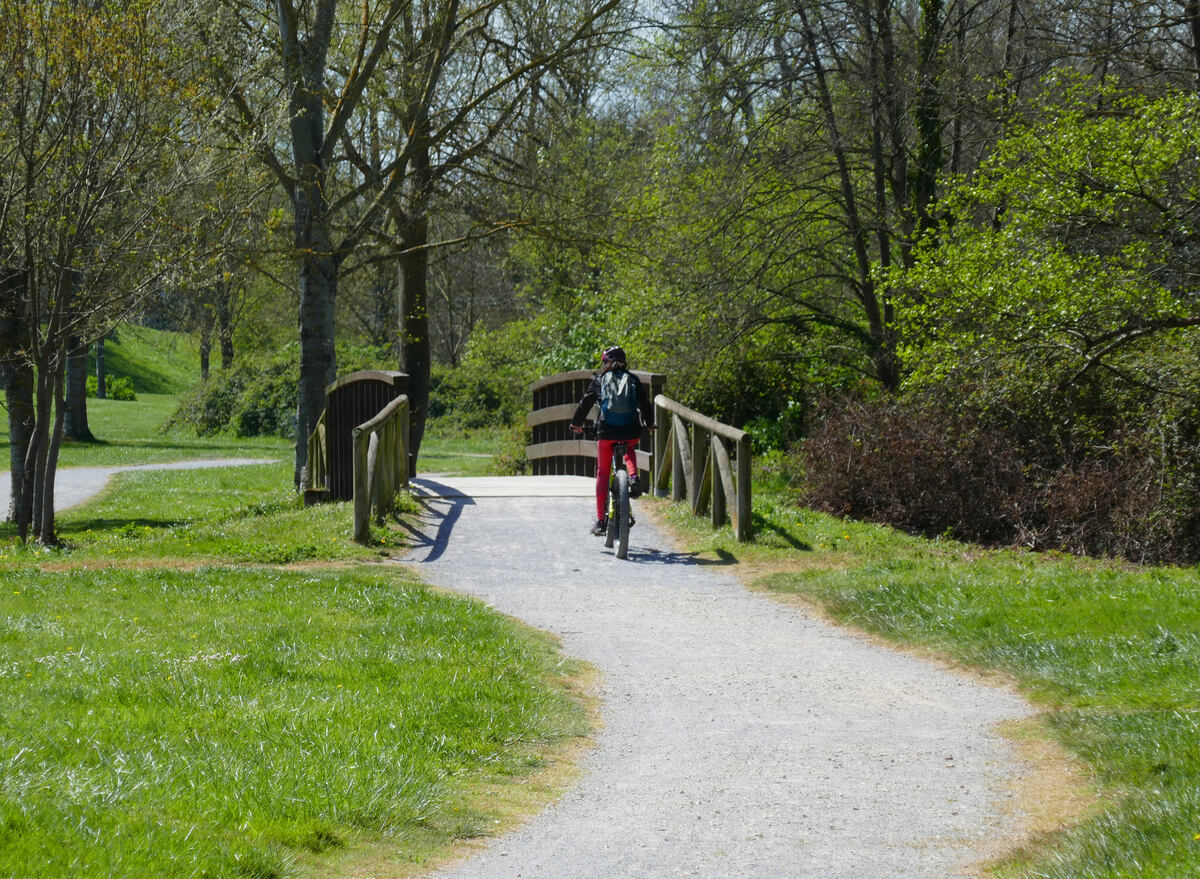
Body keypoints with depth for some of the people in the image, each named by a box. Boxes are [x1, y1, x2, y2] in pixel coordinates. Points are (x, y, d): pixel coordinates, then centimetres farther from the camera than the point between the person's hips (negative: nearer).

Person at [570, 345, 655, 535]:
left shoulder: (600, 379, 8)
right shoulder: (633, 379, 11)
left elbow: (585, 403, 10)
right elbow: (645, 403, 14)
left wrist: (576, 423, 25)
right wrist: (649, 424, 31)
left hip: (606, 431, -1)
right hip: (630, 431, 1)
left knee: (602, 473, 10)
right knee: (629, 450, 37)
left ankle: (600, 520, 5)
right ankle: (633, 477, 6)